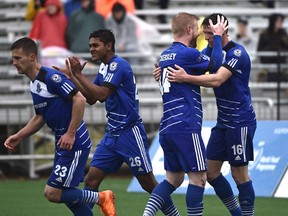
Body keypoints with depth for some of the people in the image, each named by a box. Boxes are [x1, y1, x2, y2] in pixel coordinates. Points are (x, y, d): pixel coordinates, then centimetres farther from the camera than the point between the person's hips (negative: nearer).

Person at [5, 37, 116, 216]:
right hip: (62, 145, 10)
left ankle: (101, 198, 7)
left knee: (52, 193, -9)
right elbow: (40, 118, 24)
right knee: (67, 193, 12)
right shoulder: (34, 84, 12)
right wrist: (20, 136, 13)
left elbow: (80, 100, -23)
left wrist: (70, 134, -23)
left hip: (75, 144, -10)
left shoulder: (51, 77, -18)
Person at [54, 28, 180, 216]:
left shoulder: (118, 65, -15)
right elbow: (91, 99, 15)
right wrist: (72, 77, 6)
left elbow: (102, 94, -23)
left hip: (130, 133, -8)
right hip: (112, 135, 8)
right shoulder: (104, 67, 12)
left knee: (148, 183, -1)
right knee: (91, 179, -1)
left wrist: (79, 74, -19)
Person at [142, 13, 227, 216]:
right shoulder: (186, 53, -12)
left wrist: (213, 41, 29)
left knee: (174, 178, 13)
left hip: (167, 128, 9)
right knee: (199, 177, -3)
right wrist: (217, 36, 11)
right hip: (186, 127, -9)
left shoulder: (165, 55, 16)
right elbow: (215, 64, -1)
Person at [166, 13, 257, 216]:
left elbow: (217, 79, -30)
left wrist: (185, 78, -38)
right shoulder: (210, 50, 9)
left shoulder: (237, 53, -17)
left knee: (239, 173, -4)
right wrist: (164, 72, -13)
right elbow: (192, 66, 6)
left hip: (240, 122, -8)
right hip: (223, 121, 9)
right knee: (211, 171, 7)